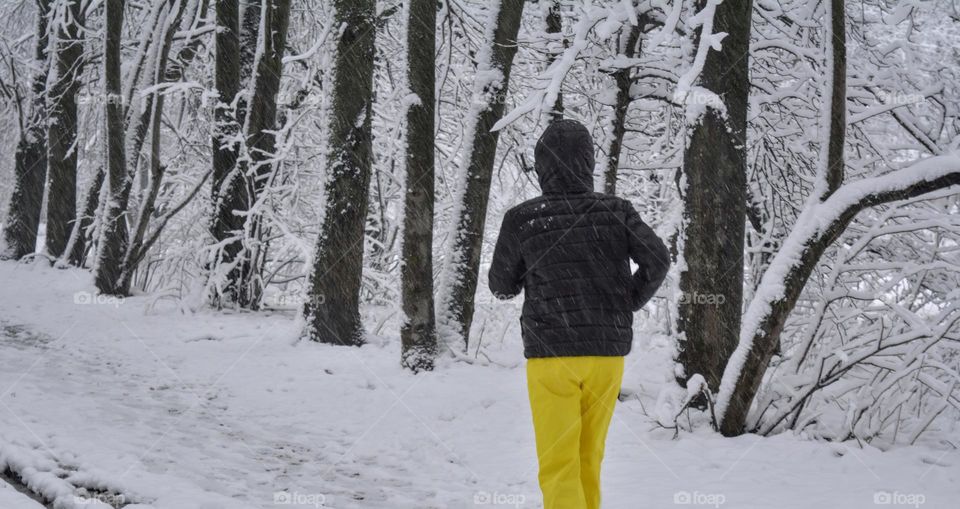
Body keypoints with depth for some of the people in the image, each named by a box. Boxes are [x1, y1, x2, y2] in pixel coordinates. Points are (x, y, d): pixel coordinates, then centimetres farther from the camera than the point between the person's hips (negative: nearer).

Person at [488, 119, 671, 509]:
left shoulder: (522, 219, -5)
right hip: (606, 355, 3)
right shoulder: (615, 212, 0)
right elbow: (658, 260, -12)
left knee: (558, 467, 0)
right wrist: (629, 304, 5)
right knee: (587, 459, 17)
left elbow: (502, 286, 7)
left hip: (551, 357, -3)